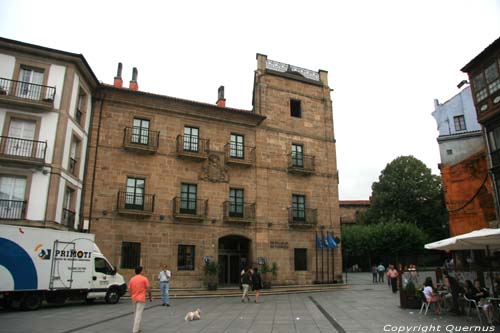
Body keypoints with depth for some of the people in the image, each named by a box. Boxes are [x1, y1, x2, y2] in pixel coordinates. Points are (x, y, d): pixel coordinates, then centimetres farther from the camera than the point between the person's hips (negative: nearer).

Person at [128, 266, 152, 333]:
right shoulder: (144, 279, -7)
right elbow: (148, 289, -8)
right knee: (139, 314, -5)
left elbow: (129, 290, 6)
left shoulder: (132, 279, 6)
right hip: (141, 299, -5)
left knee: (135, 314, 19)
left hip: (134, 299, 5)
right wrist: (150, 297, 4)